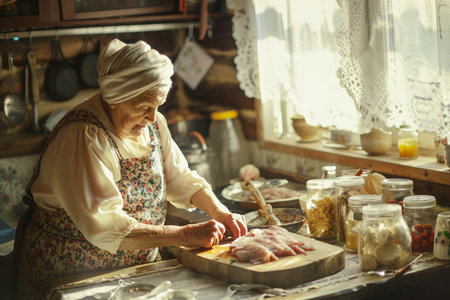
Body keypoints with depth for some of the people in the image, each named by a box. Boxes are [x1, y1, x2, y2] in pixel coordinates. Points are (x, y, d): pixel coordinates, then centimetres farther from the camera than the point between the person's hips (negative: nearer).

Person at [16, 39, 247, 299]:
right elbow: (104, 226, -28)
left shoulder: (153, 122, 2)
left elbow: (180, 178, 11)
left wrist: (219, 211, -6)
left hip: (140, 267, 7)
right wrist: (186, 235, -29)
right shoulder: (82, 138, -22)